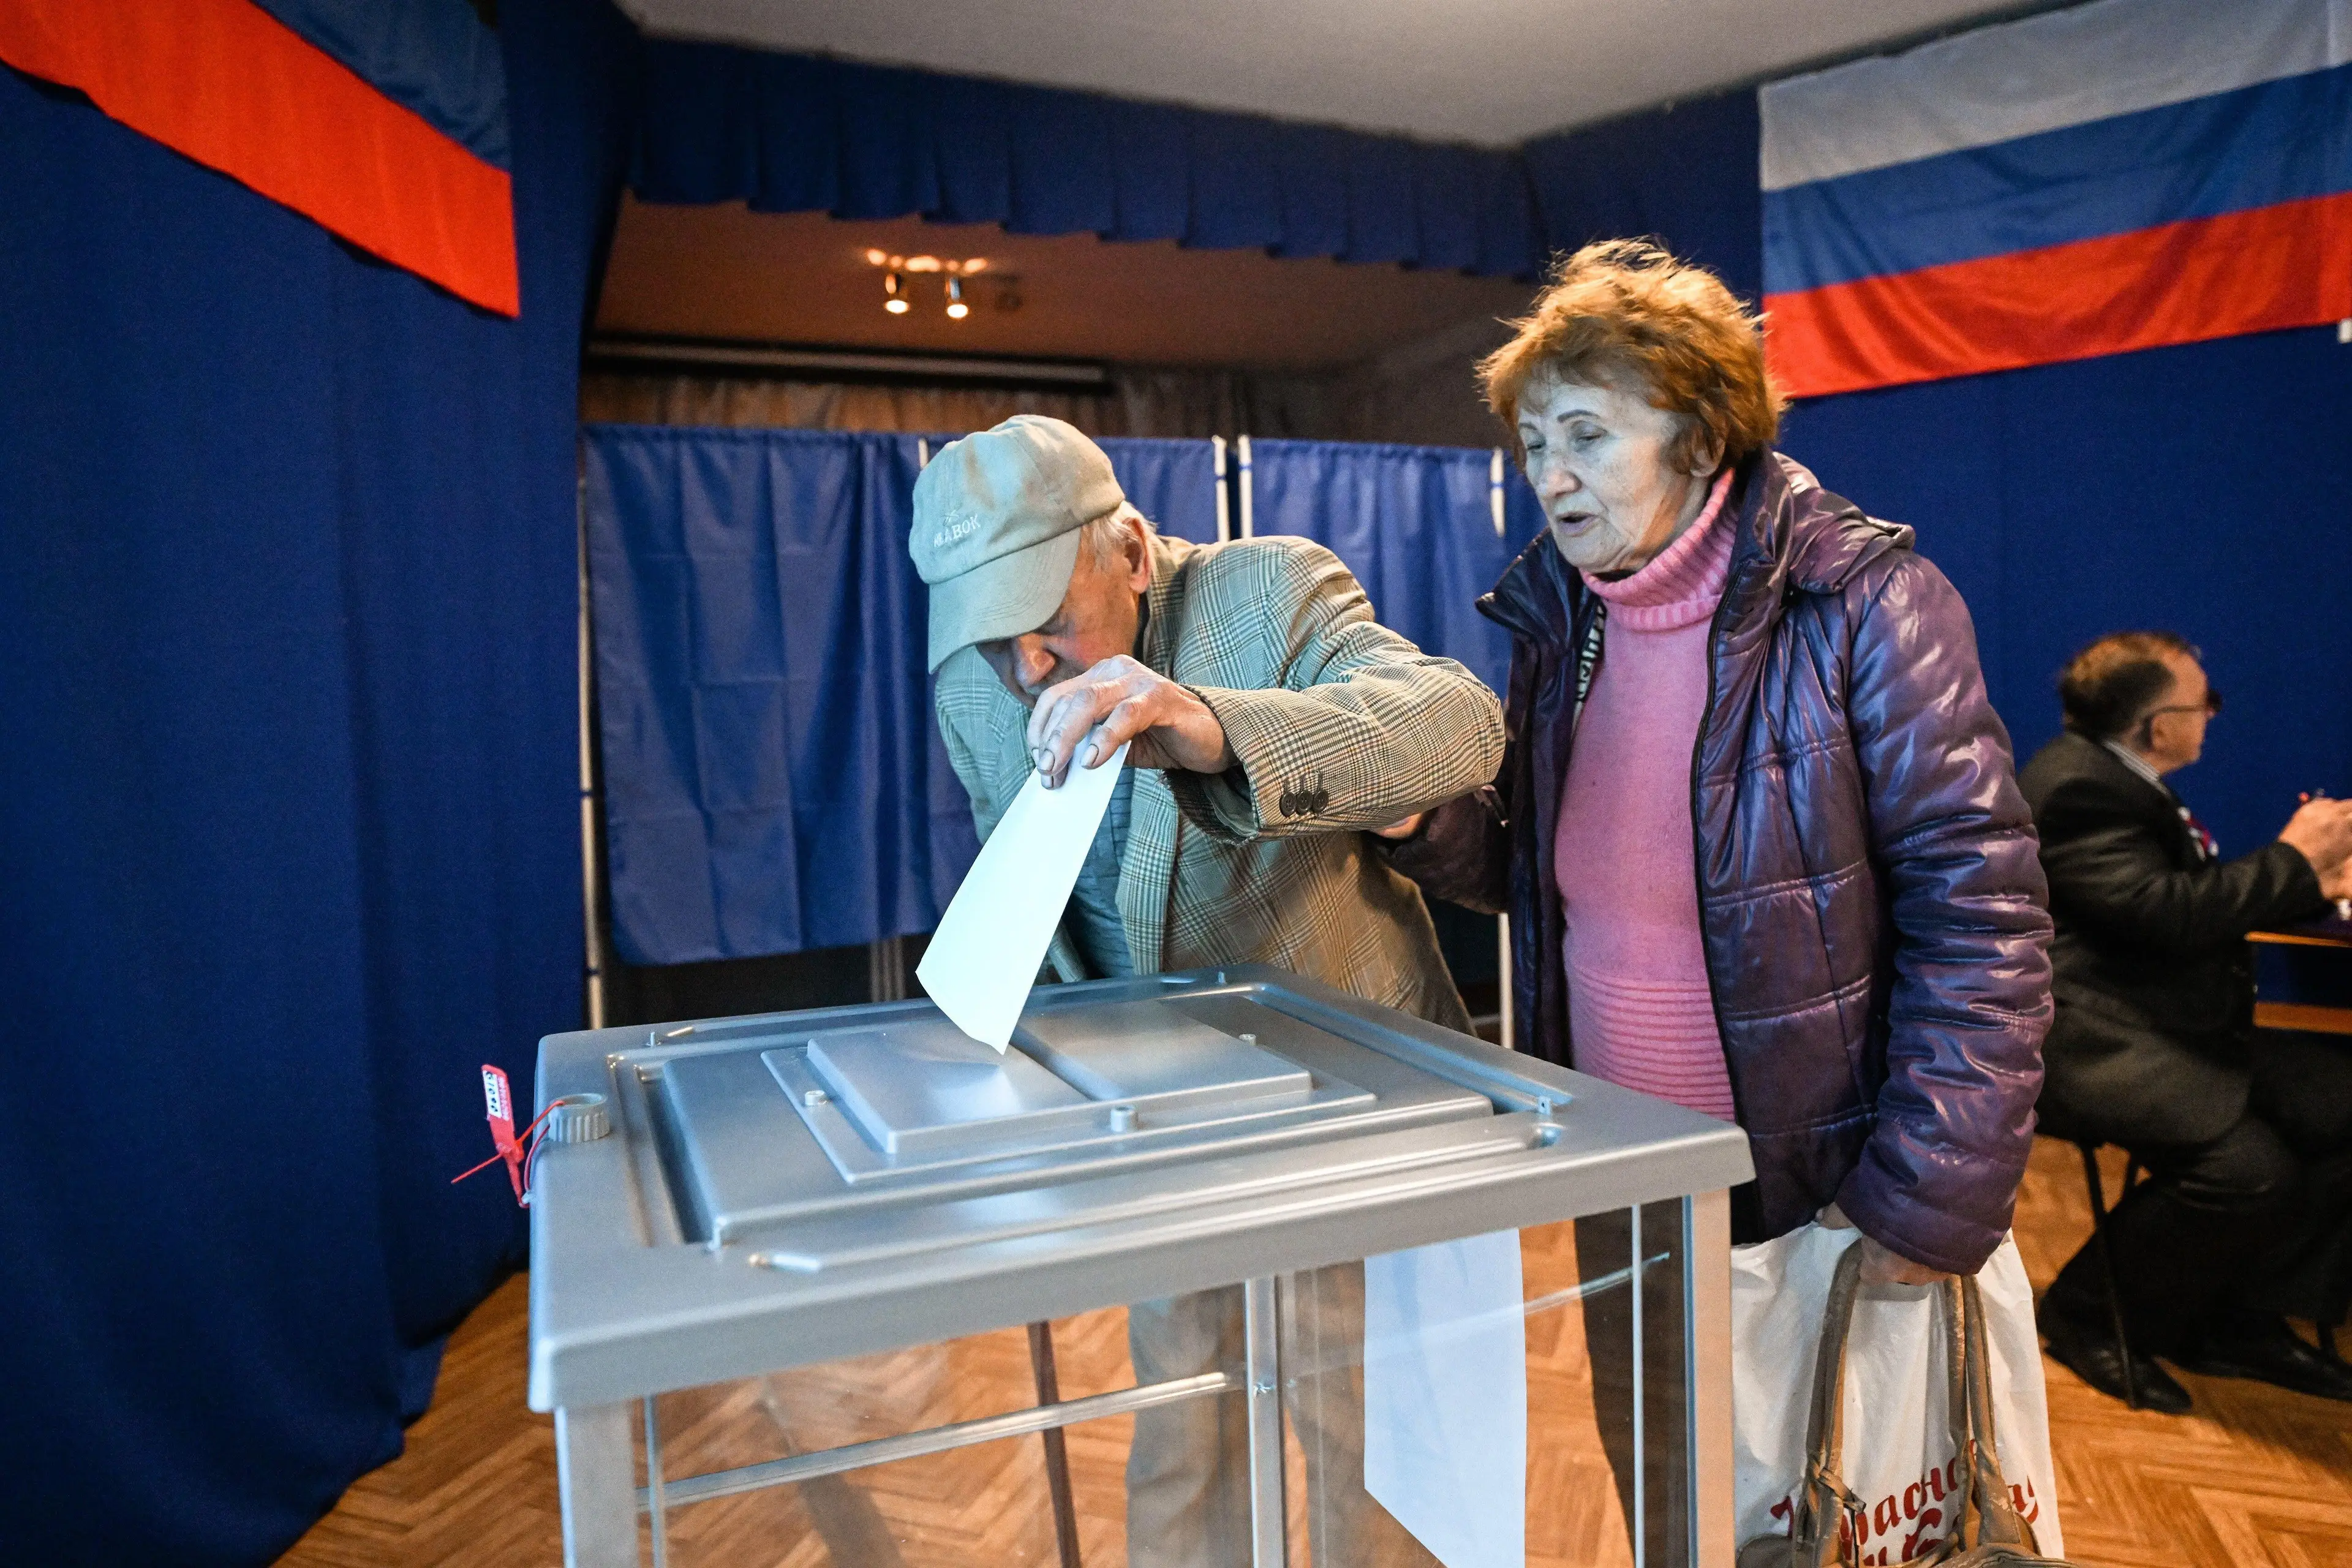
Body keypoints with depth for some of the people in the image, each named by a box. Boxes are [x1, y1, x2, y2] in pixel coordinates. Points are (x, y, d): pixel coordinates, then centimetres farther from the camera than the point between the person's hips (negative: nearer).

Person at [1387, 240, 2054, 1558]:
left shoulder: (1858, 604, -15)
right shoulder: (1558, 626, 2)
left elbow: (1982, 916, -16)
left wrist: (1928, 1205, -18)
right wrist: (1428, 824, -12)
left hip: (1819, 1204, -5)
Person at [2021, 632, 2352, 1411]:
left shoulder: (2120, 782, 17)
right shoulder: (2076, 786, -15)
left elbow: (2205, 900, 28)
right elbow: (2171, 913, -24)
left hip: (2172, 1029, 11)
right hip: (2089, 1040, -11)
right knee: (2249, 1163, -28)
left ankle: (2239, 1320, 10)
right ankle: (2087, 1314, -3)